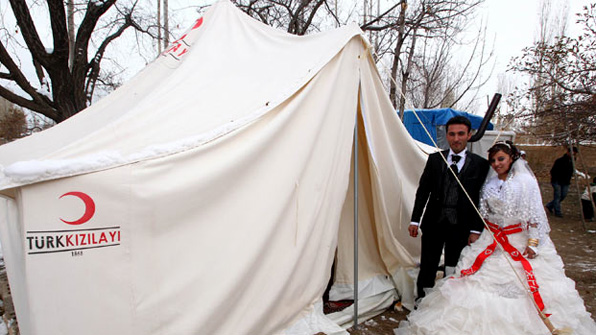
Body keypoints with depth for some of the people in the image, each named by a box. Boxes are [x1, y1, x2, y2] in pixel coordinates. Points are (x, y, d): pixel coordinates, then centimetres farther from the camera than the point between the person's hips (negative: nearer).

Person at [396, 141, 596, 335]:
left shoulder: (526, 181, -9)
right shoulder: (490, 183, 6)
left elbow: (536, 214, -9)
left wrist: (533, 243, -13)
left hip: (520, 241, -4)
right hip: (492, 240, 5)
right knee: (484, 282, 3)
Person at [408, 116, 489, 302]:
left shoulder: (479, 164, -2)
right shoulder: (435, 159, 4)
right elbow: (423, 190, 4)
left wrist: (476, 230, -6)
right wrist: (415, 220, 0)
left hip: (460, 226, -1)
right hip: (434, 223, 1)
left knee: (453, 271, 12)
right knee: (427, 267, 8)